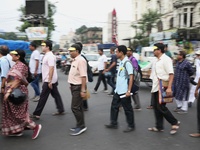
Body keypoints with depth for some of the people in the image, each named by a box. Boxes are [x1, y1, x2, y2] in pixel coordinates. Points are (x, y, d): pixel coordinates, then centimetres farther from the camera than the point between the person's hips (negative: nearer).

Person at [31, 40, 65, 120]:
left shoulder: (50, 56, -18)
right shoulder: (47, 55, 13)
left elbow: (51, 69, -24)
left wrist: (49, 81, -26)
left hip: (49, 81, -10)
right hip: (52, 80, 10)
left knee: (43, 97, -5)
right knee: (56, 95, 14)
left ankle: (36, 114, 0)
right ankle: (61, 110, 22)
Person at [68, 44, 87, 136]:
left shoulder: (80, 60, -18)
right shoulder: (74, 60, 12)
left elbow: (83, 76, -23)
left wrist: (83, 90, -26)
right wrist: (71, 85, 16)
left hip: (78, 87, -10)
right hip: (74, 86, 10)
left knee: (75, 107, -8)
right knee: (78, 107, 15)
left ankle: (81, 126, 3)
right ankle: (80, 125, 25)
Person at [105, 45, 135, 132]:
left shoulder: (127, 62, -17)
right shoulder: (121, 62, 11)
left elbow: (131, 77, -20)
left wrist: (129, 91, -22)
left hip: (124, 91, -9)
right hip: (118, 90, 9)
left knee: (127, 109, 3)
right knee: (114, 106, 14)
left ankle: (131, 126, 16)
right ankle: (113, 123, 25)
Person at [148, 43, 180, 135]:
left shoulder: (166, 59, -12)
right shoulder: (156, 61, 14)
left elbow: (171, 74, -19)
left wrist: (169, 87, -26)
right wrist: (154, 86, 16)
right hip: (155, 87, 9)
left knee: (161, 107, -6)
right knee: (156, 107, 10)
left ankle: (175, 123, 12)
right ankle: (159, 127, 20)